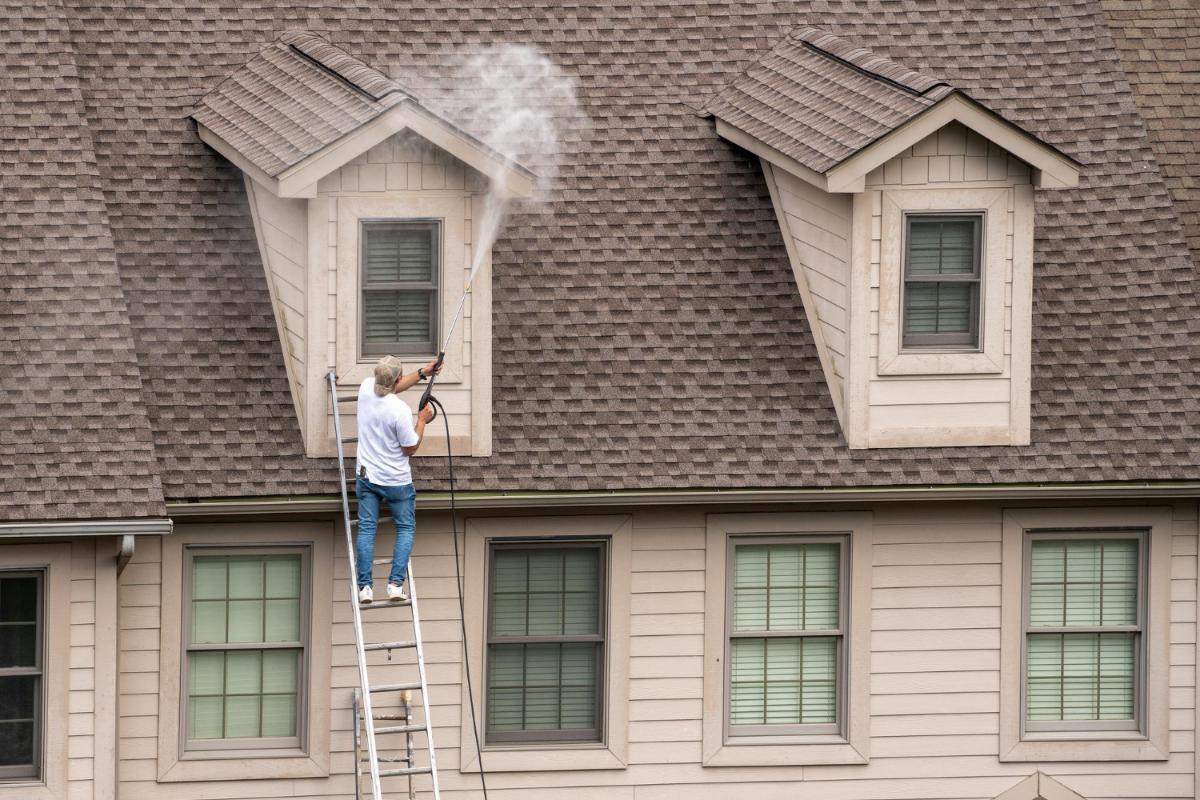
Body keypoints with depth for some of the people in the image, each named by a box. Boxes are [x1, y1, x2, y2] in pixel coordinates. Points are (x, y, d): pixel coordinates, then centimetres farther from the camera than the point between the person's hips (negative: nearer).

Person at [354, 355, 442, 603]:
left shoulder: (366, 388, -8)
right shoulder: (400, 410, -25)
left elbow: (392, 387, 15)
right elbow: (411, 448, -13)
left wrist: (422, 373, 18)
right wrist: (422, 420, -2)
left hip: (367, 476, 5)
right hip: (396, 481, -4)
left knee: (366, 529, 8)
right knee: (405, 529, 11)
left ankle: (365, 586, 1)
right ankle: (395, 583, -1)